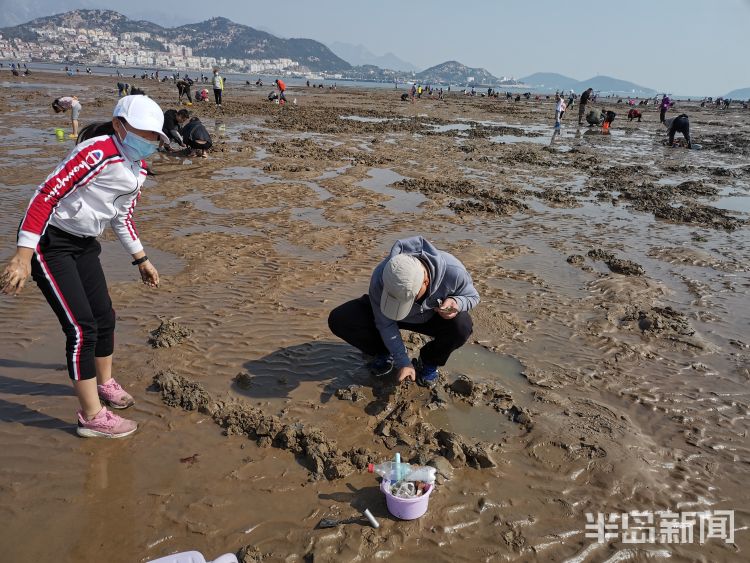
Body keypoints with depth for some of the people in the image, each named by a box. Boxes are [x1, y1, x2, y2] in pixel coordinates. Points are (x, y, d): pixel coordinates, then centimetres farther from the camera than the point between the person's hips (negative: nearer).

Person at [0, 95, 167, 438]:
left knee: (104, 317, 15)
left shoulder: (138, 169, 5)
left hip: (83, 245, 9)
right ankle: (92, 417, 3)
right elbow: (45, 196, -27)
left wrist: (141, 259, 24)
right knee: (82, 326, -9)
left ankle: (104, 383, 41)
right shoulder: (96, 152, -23)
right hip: (49, 242, -9)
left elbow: (122, 217, 19)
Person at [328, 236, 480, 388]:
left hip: (432, 317, 0)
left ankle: (429, 361, -1)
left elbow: (472, 296, -13)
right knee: (339, 320, -22)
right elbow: (386, 325, -20)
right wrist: (403, 362, -20)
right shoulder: (380, 278, -35)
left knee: (462, 326, -34)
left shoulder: (453, 271, -37)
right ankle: (384, 353, 5)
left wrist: (456, 302, -38)